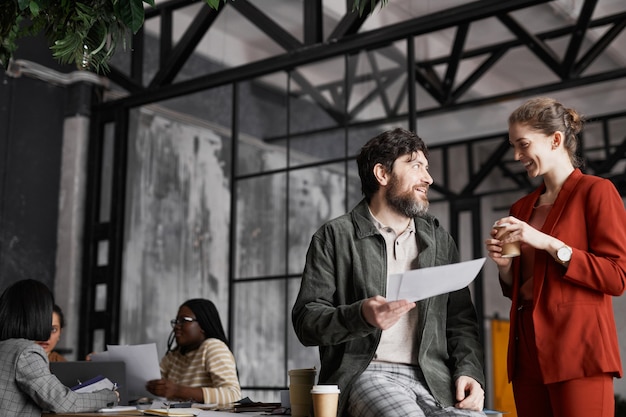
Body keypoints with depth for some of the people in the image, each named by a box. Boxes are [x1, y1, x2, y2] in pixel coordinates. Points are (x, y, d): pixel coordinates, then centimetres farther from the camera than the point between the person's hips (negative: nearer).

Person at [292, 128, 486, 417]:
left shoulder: (441, 241, 17)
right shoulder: (335, 236, 4)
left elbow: (461, 320, 17)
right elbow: (306, 321, -2)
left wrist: (469, 372, -2)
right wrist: (361, 316, -20)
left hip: (432, 378, 4)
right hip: (367, 372, -3)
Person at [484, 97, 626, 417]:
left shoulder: (596, 191, -3)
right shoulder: (522, 207, 16)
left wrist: (548, 243, -15)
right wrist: (505, 266, 2)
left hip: (578, 349, -6)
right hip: (527, 350, 6)